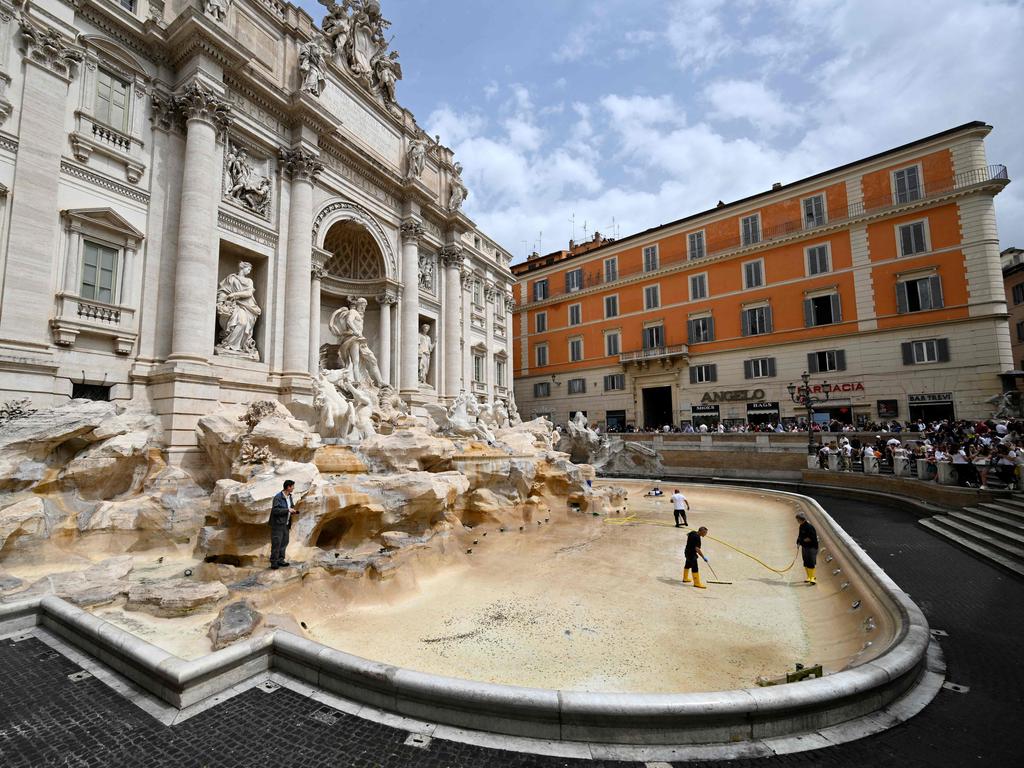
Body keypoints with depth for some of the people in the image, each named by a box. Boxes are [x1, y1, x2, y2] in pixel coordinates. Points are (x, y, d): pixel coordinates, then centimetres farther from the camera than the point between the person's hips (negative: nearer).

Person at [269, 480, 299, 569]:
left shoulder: (289, 496, 10)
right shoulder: (278, 497, -17)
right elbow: (275, 510, -23)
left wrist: (292, 512, 5)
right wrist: (287, 510, -22)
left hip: (286, 524, 8)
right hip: (278, 524, -8)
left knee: (284, 542, 13)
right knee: (276, 543, -3)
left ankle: (280, 560, 24)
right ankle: (274, 562, 6)